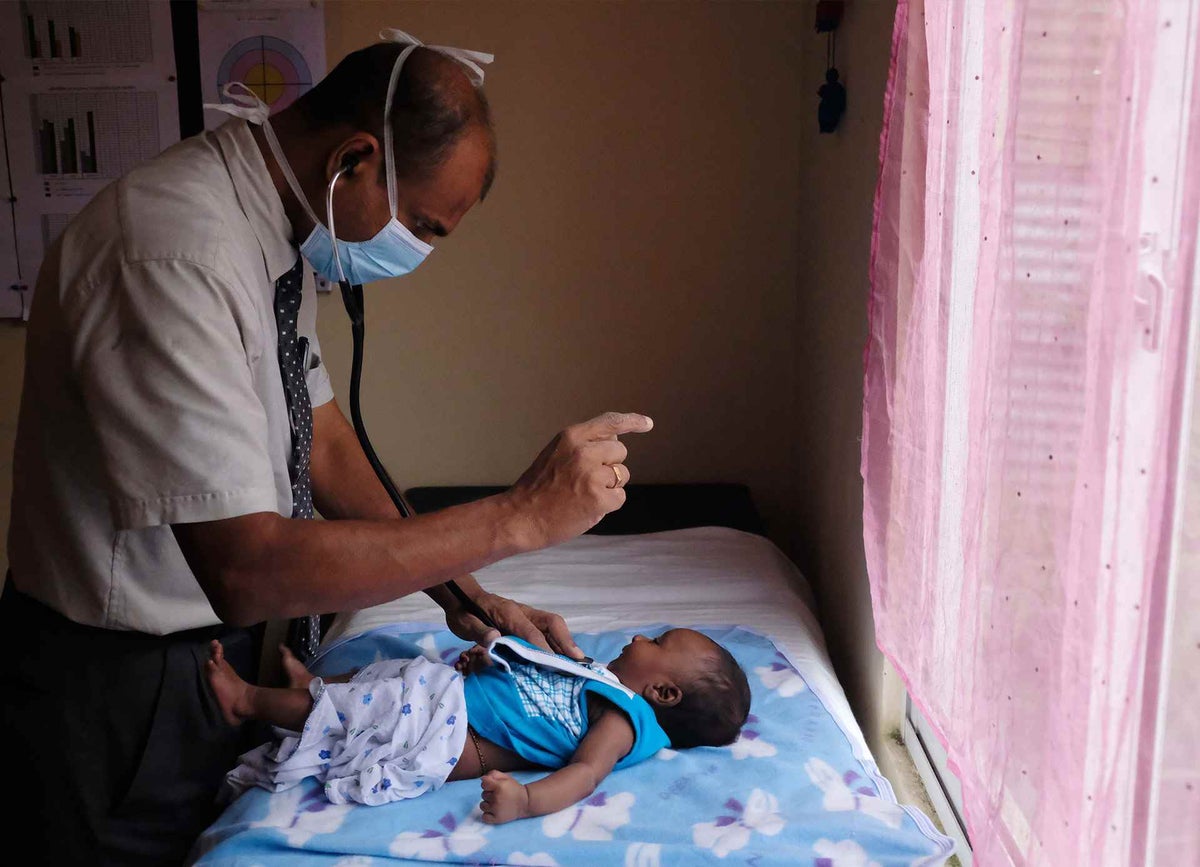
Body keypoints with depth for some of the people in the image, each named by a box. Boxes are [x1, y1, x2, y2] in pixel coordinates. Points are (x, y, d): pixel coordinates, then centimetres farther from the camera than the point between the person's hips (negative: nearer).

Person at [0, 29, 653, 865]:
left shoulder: (282, 228, -3)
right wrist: (520, 516, -32)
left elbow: (323, 444, 5)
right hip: (121, 691, -8)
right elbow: (249, 569, -36)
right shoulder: (175, 256, -32)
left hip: (215, 645, 8)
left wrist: (462, 593, 0)